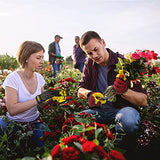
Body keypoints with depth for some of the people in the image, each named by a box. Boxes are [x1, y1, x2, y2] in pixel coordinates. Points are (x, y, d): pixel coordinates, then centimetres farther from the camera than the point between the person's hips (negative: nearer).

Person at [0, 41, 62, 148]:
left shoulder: (39, 78, 0)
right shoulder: (12, 79, -17)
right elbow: (12, 110, -26)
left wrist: (51, 97, -12)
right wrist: (38, 99, -30)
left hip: (35, 121, 4)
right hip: (16, 123, -4)